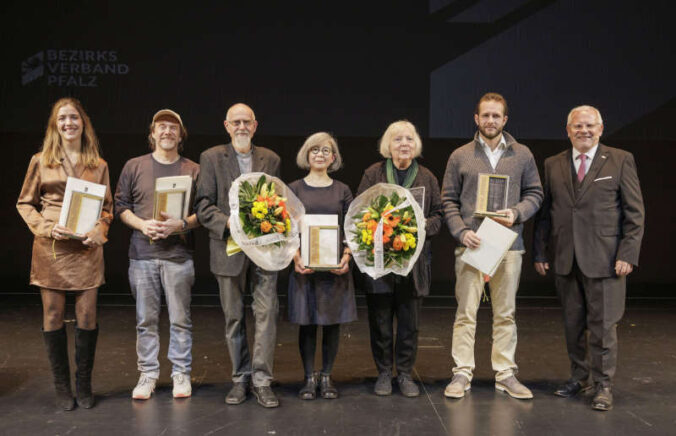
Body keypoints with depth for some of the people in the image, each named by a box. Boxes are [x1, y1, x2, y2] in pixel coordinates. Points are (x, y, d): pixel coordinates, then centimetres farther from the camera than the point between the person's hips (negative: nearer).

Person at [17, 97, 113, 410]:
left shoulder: (99, 165, 9)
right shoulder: (40, 162, 6)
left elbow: (107, 206, 14)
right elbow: (25, 203, 9)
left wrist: (99, 230, -6)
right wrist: (47, 228, -8)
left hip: (87, 248, 1)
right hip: (51, 248, 0)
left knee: (87, 317, 1)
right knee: (53, 317, 4)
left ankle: (84, 386, 17)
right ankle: (62, 388, 19)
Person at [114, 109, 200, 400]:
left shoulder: (193, 170, 5)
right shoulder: (134, 167, 8)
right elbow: (121, 206, 8)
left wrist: (182, 224, -14)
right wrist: (142, 224, -10)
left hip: (179, 255, -1)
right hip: (142, 254, 1)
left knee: (180, 319, 4)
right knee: (146, 319, 7)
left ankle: (181, 374, 16)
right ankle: (148, 374, 19)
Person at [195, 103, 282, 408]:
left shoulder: (271, 159, 10)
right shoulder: (211, 158, 3)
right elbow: (203, 205, -3)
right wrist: (230, 224, -18)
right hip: (229, 247, -1)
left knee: (267, 312, -5)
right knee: (234, 316, 8)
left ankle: (261, 379, 4)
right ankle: (240, 379, 20)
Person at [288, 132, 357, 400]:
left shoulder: (342, 191, 9)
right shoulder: (294, 189, 6)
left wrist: (346, 256, -11)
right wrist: (296, 257, -13)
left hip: (335, 266, 1)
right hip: (304, 265, -1)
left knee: (332, 321, 5)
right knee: (307, 322, 3)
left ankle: (326, 377, 18)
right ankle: (309, 378, 16)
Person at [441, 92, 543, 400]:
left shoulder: (522, 155, 8)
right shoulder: (460, 156, 6)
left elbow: (534, 193, 12)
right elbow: (449, 200, 6)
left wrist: (517, 213, -8)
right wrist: (461, 231, -9)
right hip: (471, 245, -1)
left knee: (506, 314, 8)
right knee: (466, 312, 0)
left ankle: (505, 374, 18)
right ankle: (462, 373, 8)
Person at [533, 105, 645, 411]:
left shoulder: (621, 160, 2)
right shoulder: (553, 165, 10)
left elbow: (635, 212, -1)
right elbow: (544, 212, 11)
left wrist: (628, 254, -8)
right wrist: (539, 252, 6)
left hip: (604, 259, -3)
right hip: (566, 260, 3)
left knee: (603, 325, 2)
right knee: (573, 323, 11)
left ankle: (603, 386, 15)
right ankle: (579, 377, 27)